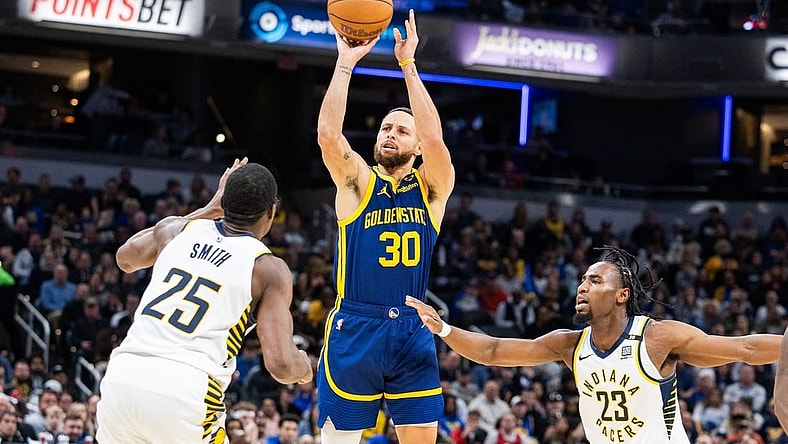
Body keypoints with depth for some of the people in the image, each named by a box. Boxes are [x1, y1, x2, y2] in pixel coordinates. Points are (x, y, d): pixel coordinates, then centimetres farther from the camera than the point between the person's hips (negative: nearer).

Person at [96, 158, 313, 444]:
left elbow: (125, 259, 41)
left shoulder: (176, 230, 17)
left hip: (122, 379, 4)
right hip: (183, 392, -4)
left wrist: (207, 211, 40)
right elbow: (281, 365, -5)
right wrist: (304, 367, 21)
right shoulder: (269, 269, 4)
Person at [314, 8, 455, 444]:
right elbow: (328, 134, -13)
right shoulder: (357, 182, 5)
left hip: (412, 330, 1)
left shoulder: (432, 188, 6)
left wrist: (408, 65, -12)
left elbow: (434, 137, -12)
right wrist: (345, 63, -12)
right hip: (354, 327, -1)